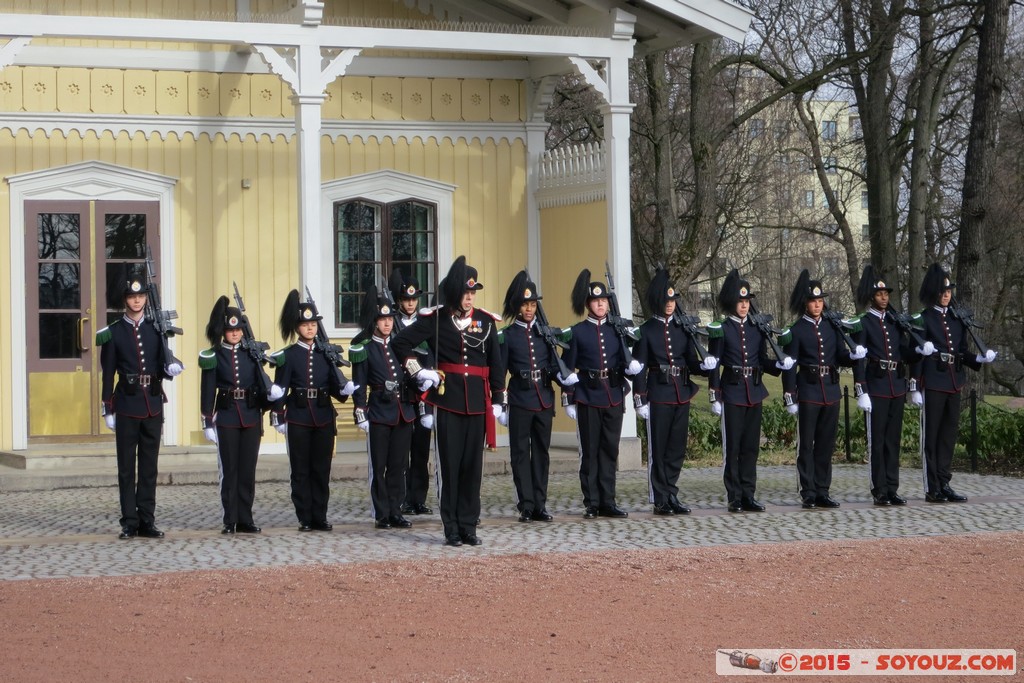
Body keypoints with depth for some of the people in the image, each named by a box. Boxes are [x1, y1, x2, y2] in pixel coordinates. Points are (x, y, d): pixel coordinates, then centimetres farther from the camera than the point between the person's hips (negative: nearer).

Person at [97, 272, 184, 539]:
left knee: (149, 466, 6)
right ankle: (130, 523, 4)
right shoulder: (112, 333, 0)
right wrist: (108, 409, -3)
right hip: (127, 404, -3)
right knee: (127, 467, 1)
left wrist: (171, 368, -15)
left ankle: (147, 521, 10)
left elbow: (163, 366, 9)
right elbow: (108, 374, 0)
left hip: (153, 404, 3)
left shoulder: (156, 329, 8)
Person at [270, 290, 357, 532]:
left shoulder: (326, 353, 8)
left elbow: (335, 385, 7)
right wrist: (278, 418, -7)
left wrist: (346, 388, -14)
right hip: (298, 418, -3)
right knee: (301, 470, 1)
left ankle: (320, 517, 10)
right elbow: (280, 389, -2)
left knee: (322, 469, 5)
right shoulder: (287, 356, -1)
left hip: (324, 418, 3)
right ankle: (305, 519, 6)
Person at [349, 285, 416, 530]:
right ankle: (381, 515, 6)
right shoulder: (364, 348, -3)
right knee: (379, 466, 1)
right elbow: (359, 384, -4)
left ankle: (396, 512, 12)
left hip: (404, 412, 4)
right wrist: (361, 414, -10)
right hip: (379, 413, -4)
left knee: (398, 465, 6)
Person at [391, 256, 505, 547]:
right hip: (447, 399, -2)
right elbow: (400, 344, 4)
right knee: (449, 464, 0)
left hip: (477, 401, 2)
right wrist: (419, 372, -3)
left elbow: (495, 363, 10)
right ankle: (452, 528, 5)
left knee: (472, 464, 4)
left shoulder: (486, 321, 6)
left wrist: (497, 400, 7)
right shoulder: (435, 319, -1)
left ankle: (469, 526, 10)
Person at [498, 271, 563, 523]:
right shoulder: (507, 336, 0)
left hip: (544, 399, 3)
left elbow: (555, 365, 10)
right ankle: (526, 506, 3)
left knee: (541, 452, 7)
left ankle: (540, 505, 12)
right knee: (521, 452, 0)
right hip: (520, 400, -3)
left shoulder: (545, 332, 9)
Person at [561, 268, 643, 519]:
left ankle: (608, 503, 11)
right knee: (590, 451, 1)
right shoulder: (577, 332, -1)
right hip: (588, 398, -3)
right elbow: (568, 370, -1)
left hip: (614, 397, 3)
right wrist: (569, 401, -5)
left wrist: (633, 366, -10)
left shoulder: (617, 330, 9)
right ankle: (592, 504, 5)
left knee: (610, 451, 6)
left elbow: (625, 362, 13)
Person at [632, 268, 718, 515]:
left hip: (682, 394, 4)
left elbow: (692, 363, 10)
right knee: (658, 449, 0)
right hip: (658, 395, -4)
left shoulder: (683, 328, 9)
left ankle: (672, 496, 15)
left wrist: (705, 365, -12)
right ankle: (660, 500, 6)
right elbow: (639, 368, -5)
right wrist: (640, 400, -11)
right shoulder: (646, 331, -3)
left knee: (677, 448, 7)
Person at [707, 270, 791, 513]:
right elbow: (713, 365, -4)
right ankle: (735, 499, 3)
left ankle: (748, 496, 12)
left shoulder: (757, 328, 9)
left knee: (751, 447, 7)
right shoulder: (721, 330, -4)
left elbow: (763, 362, 13)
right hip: (732, 393, -4)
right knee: (732, 447, -1)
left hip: (754, 393, 4)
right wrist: (715, 397, -9)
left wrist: (780, 364, -7)